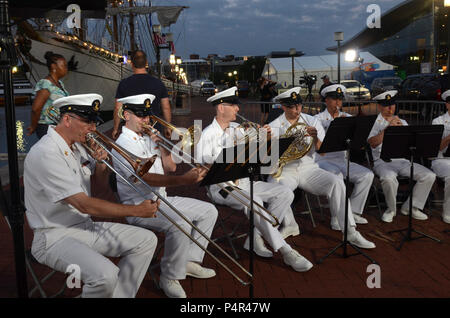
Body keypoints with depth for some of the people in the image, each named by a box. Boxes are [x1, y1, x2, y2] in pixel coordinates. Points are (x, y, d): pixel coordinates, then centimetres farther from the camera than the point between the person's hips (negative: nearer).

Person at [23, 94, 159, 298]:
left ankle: (119, 295, 10)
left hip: (86, 227, 9)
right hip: (56, 237, -9)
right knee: (105, 274, -33)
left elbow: (104, 182, 18)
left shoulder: (78, 145, 7)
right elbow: (84, 205, -26)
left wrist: (100, 162, -5)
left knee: (146, 240, 2)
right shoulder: (45, 154, -22)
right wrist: (137, 210, -23)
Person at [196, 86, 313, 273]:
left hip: (245, 182, 7)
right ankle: (286, 252, -29)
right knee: (254, 202, -35)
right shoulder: (207, 135, -7)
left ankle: (256, 237, -13)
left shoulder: (238, 129, 13)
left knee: (285, 194, -8)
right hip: (222, 187, -7)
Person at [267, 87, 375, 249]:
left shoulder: (312, 121, 9)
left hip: (308, 168, 2)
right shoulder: (274, 127, 2)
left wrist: (315, 138, -19)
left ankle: (350, 232, -20)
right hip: (283, 170, -2)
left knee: (337, 182, -23)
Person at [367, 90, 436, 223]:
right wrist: (388, 128, -21)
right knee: (389, 178, -37)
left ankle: (410, 207, 2)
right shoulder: (374, 123, 4)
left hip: (403, 161, 5)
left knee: (429, 176, -13)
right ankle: (391, 209, -8)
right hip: (383, 161, -5)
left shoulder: (402, 122, 20)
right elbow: (372, 143, -15)